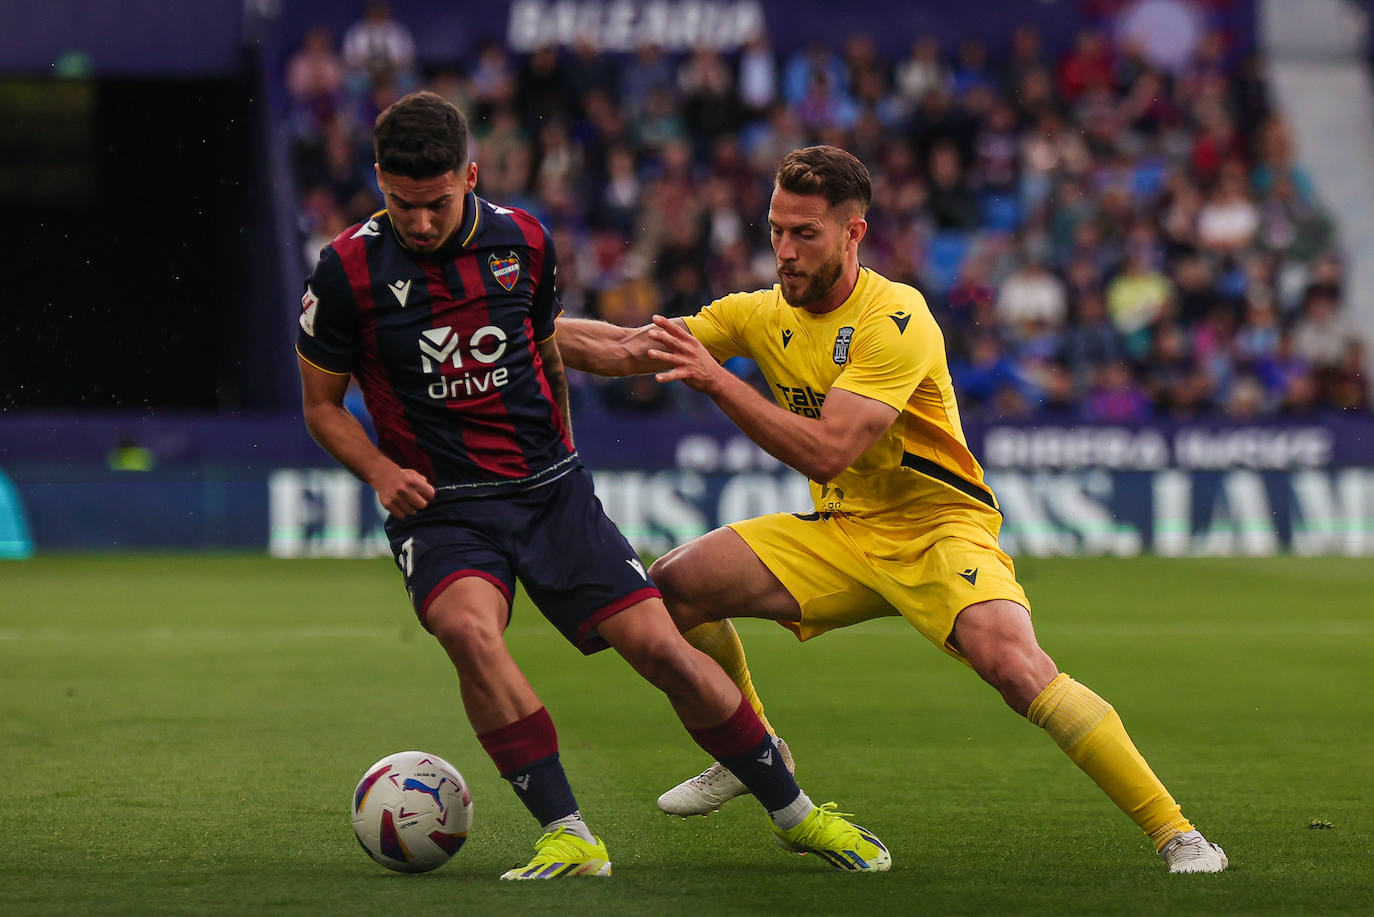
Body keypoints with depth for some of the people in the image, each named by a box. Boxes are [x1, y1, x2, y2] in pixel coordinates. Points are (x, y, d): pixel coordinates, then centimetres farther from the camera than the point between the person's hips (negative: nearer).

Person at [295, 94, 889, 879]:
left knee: (660, 646, -8)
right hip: (440, 511, -2)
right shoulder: (349, 271, -7)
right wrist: (381, 471, -12)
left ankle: (794, 812, 10)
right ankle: (568, 837, -26)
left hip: (551, 490, 2)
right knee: (469, 629, -33)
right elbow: (323, 405, 4)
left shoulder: (523, 241, 2)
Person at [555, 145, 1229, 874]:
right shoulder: (762, 315, 1)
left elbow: (826, 453, -31)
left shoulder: (895, 320, -22)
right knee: (674, 584, -7)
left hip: (937, 526, -7)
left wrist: (714, 378, -33)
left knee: (1012, 663, -32)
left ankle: (1174, 833, -26)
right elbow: (627, 351, 5)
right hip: (841, 534, 7)